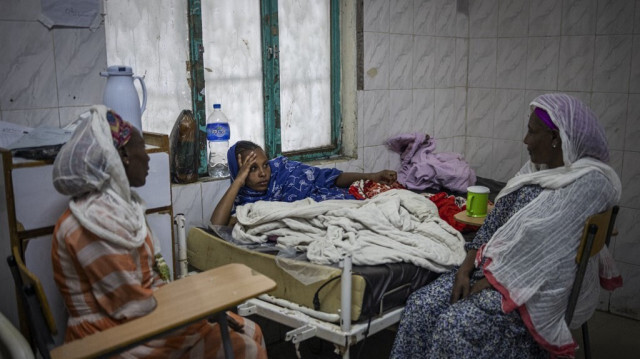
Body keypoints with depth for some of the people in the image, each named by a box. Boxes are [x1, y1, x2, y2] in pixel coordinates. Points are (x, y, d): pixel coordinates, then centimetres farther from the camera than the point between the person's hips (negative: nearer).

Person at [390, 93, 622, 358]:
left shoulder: (590, 183, -15)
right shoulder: (535, 169, 10)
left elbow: (550, 253, -21)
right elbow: (495, 221, 9)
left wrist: (487, 283, -16)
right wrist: (466, 269, -3)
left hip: (540, 289, -7)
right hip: (494, 268, 8)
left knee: (455, 324, -26)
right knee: (421, 306, -10)